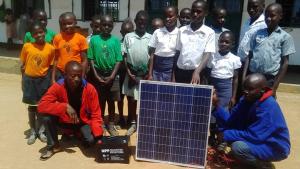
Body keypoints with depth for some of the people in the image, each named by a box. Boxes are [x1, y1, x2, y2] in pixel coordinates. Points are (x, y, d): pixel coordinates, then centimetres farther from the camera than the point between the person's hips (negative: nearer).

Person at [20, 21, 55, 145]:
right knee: (32, 106, 11)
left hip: (44, 79, 0)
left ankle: (41, 131, 25)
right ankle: (32, 131, 24)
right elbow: (22, 65, 1)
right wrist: (23, 81, 2)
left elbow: (50, 66, -1)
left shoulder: (50, 48, -8)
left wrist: (51, 81, -3)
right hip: (30, 79, 0)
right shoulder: (27, 46, -8)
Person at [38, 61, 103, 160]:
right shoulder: (57, 87, -21)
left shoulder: (90, 89, -21)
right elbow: (42, 106, -30)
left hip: (83, 122, 0)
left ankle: (78, 134, 12)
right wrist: (65, 107, -38)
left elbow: (95, 114, -17)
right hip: (64, 121, 0)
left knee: (91, 140, -27)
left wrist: (98, 136, -30)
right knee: (46, 114, -27)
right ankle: (53, 146, -4)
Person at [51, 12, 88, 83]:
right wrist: (53, 78, 3)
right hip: (60, 73, 2)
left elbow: (84, 60, -4)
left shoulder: (81, 38, -6)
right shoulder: (57, 38, 0)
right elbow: (56, 59, 5)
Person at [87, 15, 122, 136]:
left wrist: (112, 76, -11)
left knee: (111, 101, 9)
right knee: (100, 101, 11)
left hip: (111, 76, 0)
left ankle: (111, 125, 22)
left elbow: (119, 60, -4)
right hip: (98, 75, 0)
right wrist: (96, 75, -7)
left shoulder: (115, 40, -3)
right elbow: (91, 59, 0)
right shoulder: (94, 39, -1)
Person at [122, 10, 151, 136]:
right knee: (131, 99, 8)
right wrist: (128, 72, -6)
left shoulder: (150, 38, 1)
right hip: (131, 73, 1)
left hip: (145, 73, 0)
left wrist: (149, 73, -5)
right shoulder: (128, 37, 1)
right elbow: (125, 56, 2)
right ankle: (133, 123, 22)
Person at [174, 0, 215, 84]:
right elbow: (177, 53, 9)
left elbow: (207, 55, -11)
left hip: (197, 73, -2)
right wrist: (173, 76, 7)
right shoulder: (182, 30, 6)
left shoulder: (209, 32, -2)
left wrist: (197, 72, -27)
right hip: (180, 72, 3)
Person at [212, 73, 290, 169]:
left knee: (238, 147, -30)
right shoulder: (246, 100, -4)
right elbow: (230, 121, -6)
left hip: (275, 147, -8)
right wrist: (216, 106, -20)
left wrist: (226, 135, -25)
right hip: (258, 138, 9)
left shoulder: (268, 107, -29)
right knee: (226, 129, -2)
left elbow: (253, 136, -30)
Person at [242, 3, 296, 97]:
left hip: (269, 79, -2)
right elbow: (249, 56, 8)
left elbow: (285, 62, -1)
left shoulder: (285, 37, 1)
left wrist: (274, 87, -6)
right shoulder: (258, 33, 8)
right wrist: (244, 77, 0)